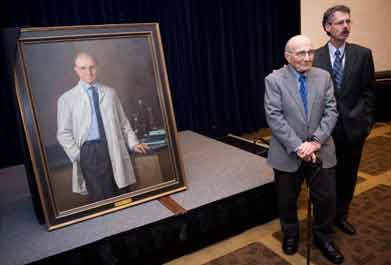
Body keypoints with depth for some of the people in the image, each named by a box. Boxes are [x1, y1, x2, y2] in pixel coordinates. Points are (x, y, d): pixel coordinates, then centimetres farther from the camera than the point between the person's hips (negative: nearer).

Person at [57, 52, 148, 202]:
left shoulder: (110, 92, 13)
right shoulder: (67, 99, 5)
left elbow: (122, 121, 14)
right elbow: (64, 133, 5)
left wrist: (133, 143, 3)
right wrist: (77, 156, -4)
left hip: (114, 148, 3)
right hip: (89, 152, -2)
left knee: (118, 196, 6)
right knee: (100, 199, -4)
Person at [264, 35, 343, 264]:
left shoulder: (324, 76, 3)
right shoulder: (274, 80, -8)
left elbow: (331, 112, -2)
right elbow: (274, 117, -14)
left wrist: (316, 141, -15)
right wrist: (297, 146, -20)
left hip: (321, 151, 3)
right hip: (287, 153, -2)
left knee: (327, 197, 9)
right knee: (287, 200, 14)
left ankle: (322, 236, 36)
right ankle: (290, 234, 40)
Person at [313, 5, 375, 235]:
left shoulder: (363, 54, 0)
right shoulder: (315, 58, -4)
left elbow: (368, 92, 3)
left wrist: (366, 121, -4)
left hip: (353, 127, 2)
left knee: (348, 175, 13)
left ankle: (341, 215, 33)